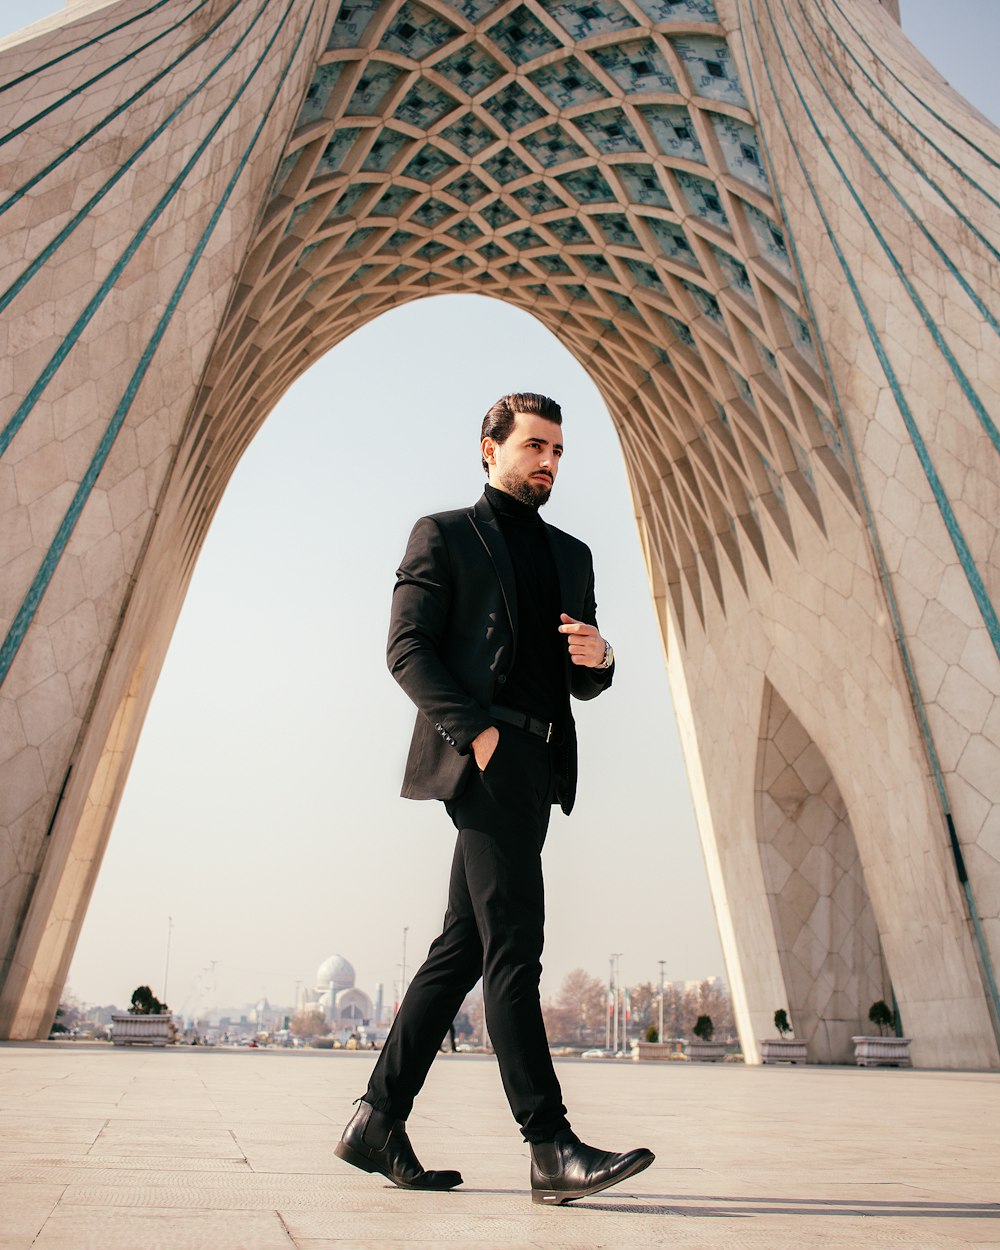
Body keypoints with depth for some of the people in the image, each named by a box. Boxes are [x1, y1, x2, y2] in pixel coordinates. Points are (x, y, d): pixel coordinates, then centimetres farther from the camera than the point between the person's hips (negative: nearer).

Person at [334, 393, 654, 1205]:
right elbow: (407, 648, -5)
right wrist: (475, 729, -16)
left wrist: (597, 659, -3)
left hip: (535, 768, 7)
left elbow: (581, 682, 21)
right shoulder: (443, 535, 6)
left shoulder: (572, 554, 23)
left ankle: (378, 1123, 22)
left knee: (462, 949, 9)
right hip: (481, 758, -7)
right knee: (513, 947, -8)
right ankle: (550, 1147, 2)